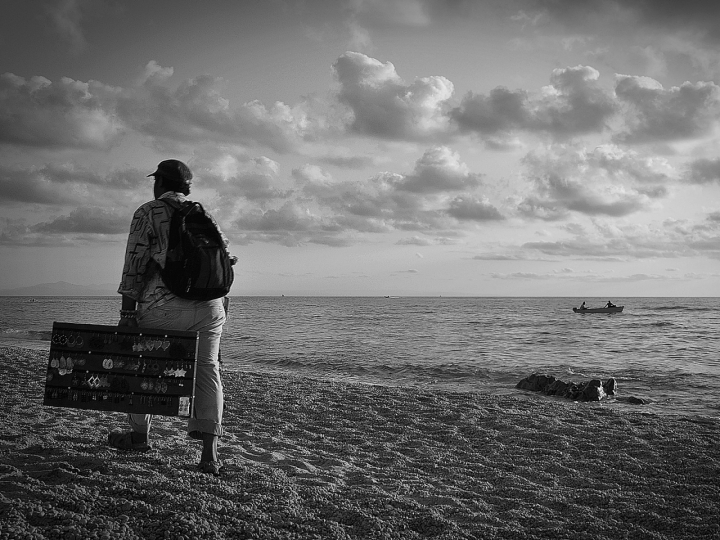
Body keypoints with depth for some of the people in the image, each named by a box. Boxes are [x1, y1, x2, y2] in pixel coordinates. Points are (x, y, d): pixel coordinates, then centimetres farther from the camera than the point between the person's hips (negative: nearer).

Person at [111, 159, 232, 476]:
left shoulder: (148, 212, 2)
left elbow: (134, 263, -5)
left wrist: (127, 312, -5)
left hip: (164, 307, -4)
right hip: (210, 306, 5)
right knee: (207, 368, 8)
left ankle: (139, 435, 29)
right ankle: (209, 453, -2)